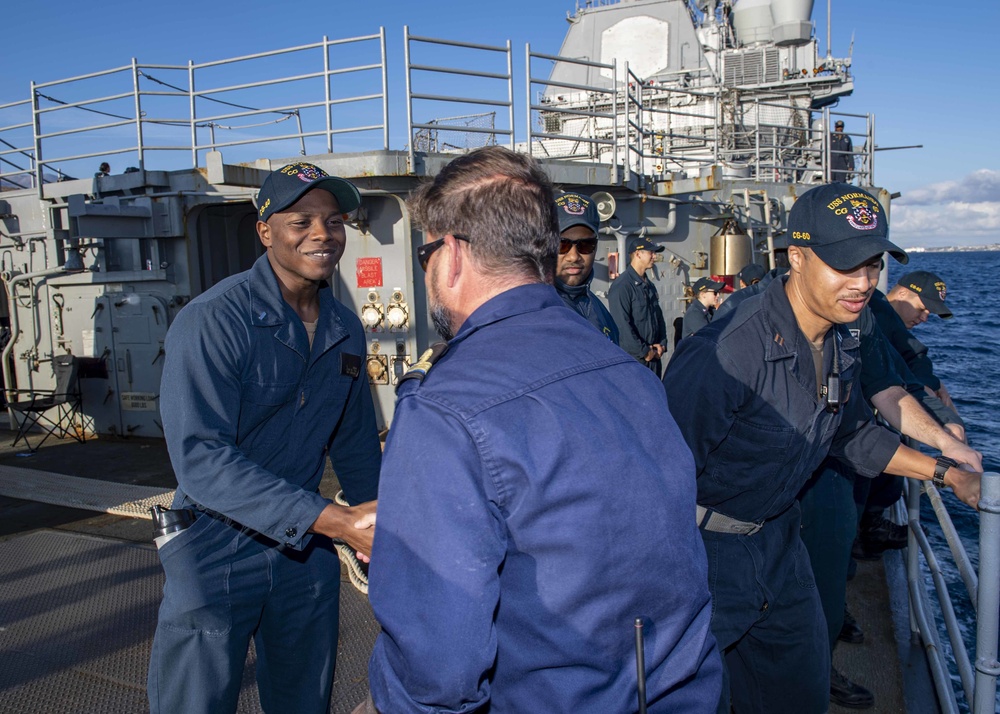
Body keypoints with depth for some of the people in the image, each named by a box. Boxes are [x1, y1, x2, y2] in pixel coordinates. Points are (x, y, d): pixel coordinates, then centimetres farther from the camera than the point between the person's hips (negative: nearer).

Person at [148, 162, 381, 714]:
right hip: (216, 551, -5)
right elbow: (200, 456, -28)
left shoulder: (346, 329, 2)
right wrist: (335, 522, -33)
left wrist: (381, 531, 12)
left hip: (306, 548, 6)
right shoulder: (212, 321, -19)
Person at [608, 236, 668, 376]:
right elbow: (622, 325, -20)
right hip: (633, 358, -8)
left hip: (654, 355, 8)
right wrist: (643, 352, -15)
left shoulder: (649, 285, 14)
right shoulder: (622, 286, -14)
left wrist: (662, 344, 4)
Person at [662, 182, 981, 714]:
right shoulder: (724, 354, -32)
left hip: (776, 533, 8)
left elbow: (851, 433, 17)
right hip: (702, 548, -8)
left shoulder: (839, 346, -2)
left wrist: (946, 472, 16)